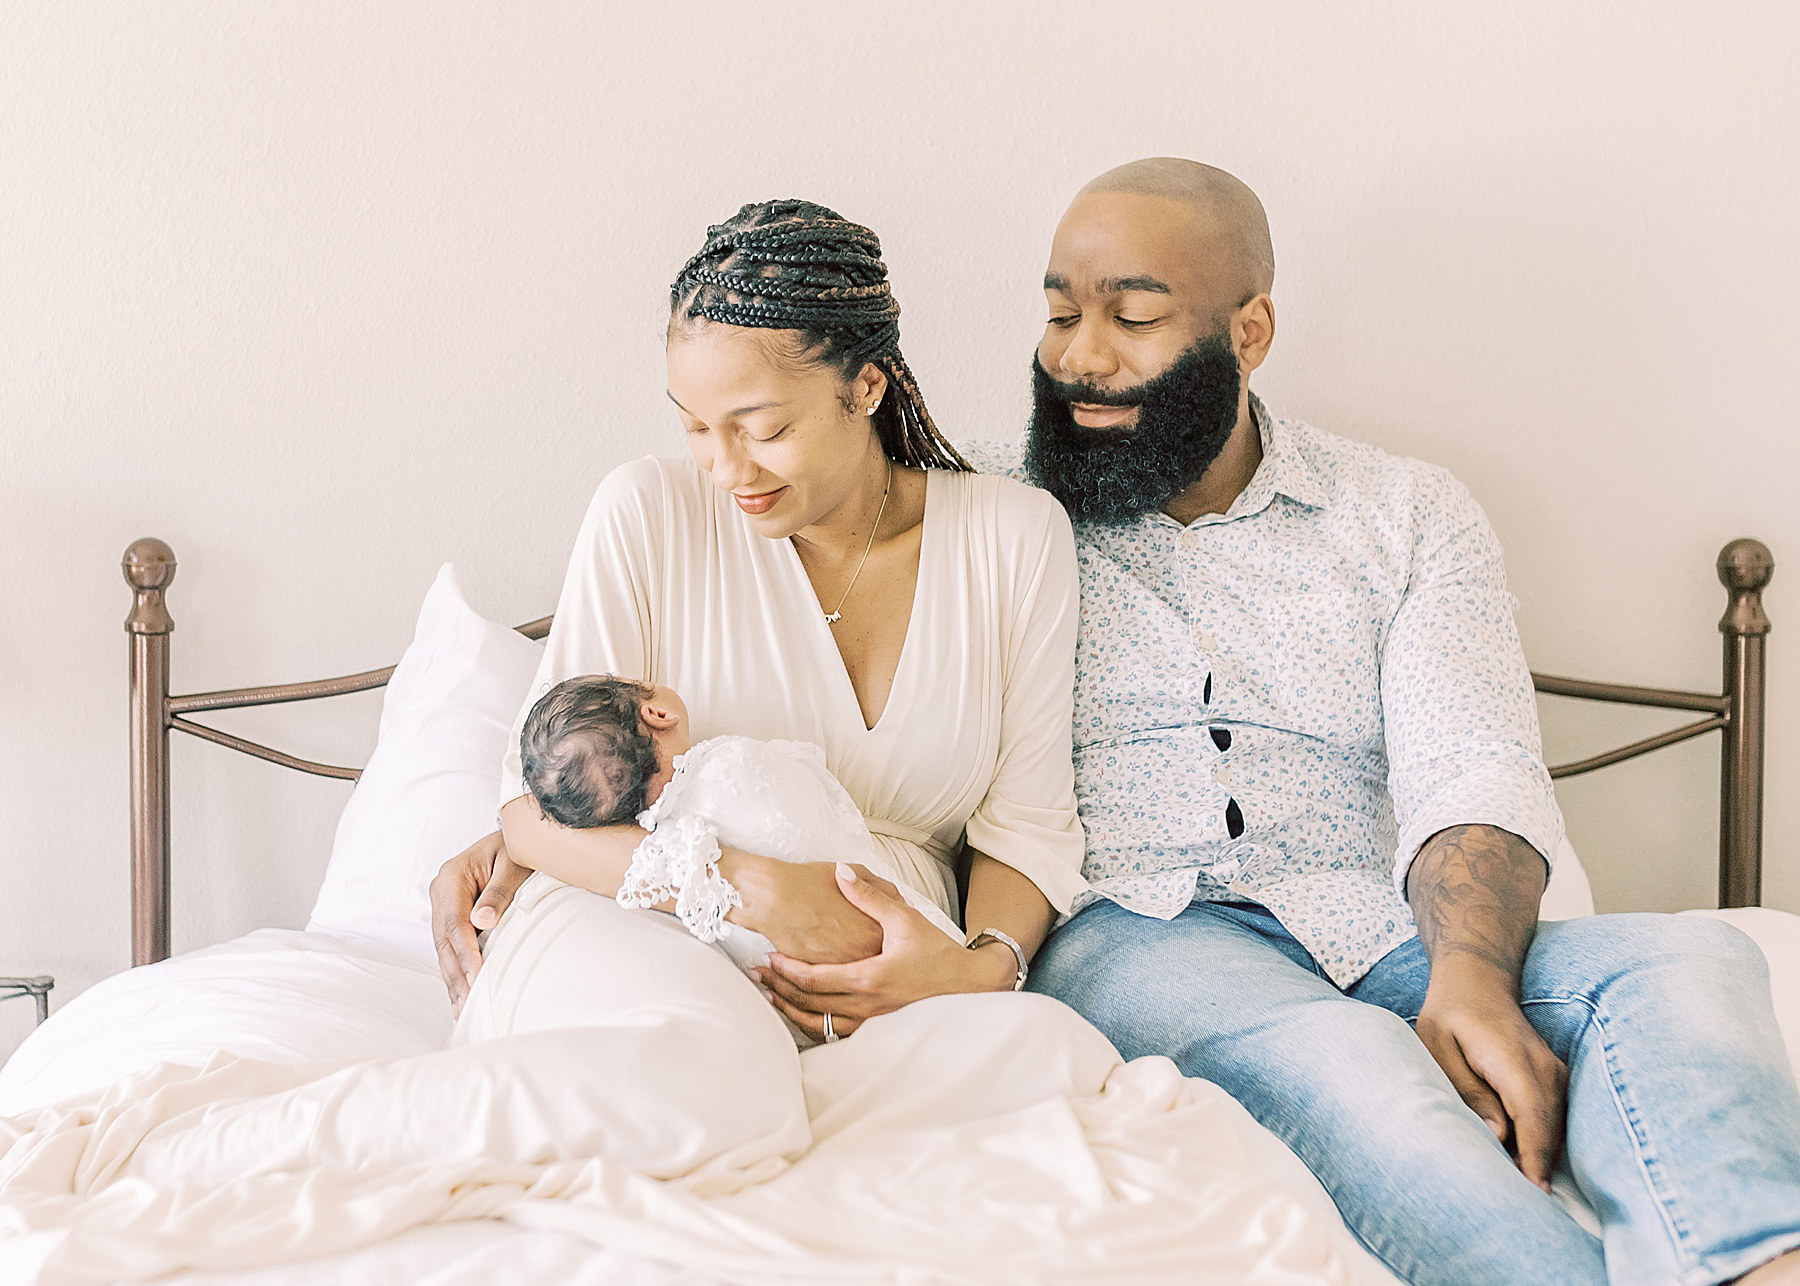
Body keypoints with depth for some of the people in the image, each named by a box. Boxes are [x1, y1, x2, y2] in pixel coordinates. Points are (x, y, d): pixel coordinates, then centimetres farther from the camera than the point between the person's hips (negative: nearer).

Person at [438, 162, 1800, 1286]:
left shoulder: (1409, 515, 14)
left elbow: (1472, 771, 1)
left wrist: (1471, 973, -21)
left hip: (1381, 932, 2)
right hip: (1124, 935, -2)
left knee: (1690, 961, -27)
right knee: (1343, 1057, -36)